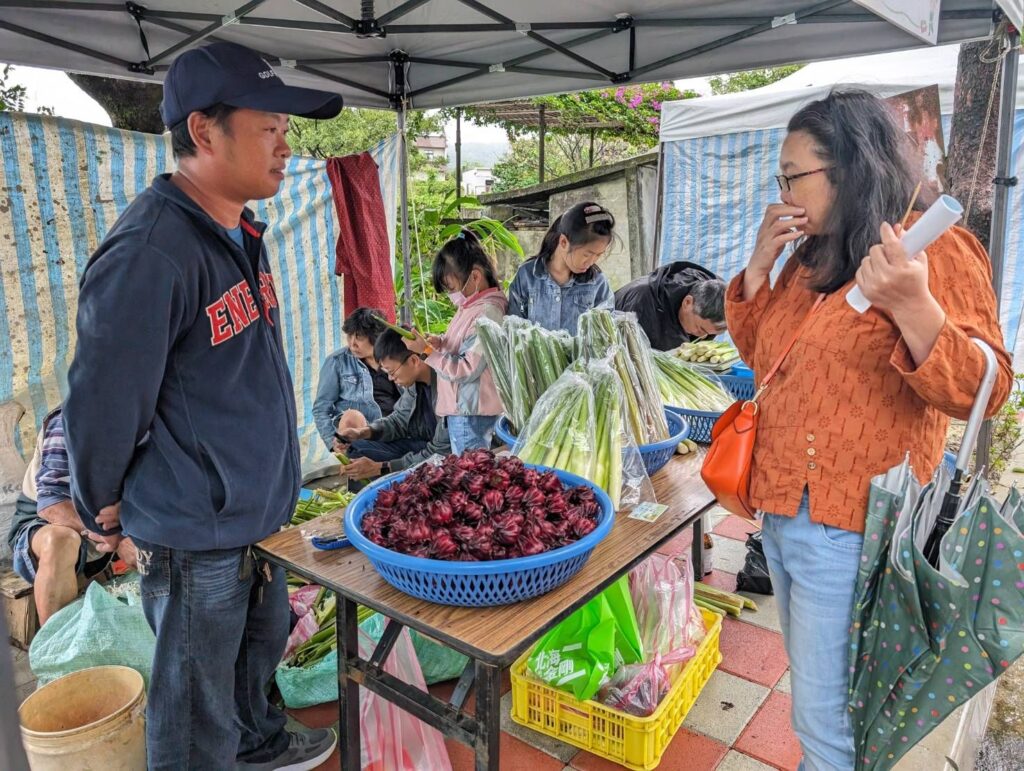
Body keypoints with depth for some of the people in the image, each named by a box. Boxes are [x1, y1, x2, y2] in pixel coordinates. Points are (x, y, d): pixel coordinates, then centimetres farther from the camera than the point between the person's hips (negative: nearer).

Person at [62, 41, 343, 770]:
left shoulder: (241, 235, 4)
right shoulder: (149, 254, -26)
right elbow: (102, 402, -19)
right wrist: (106, 512, -4)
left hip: (257, 511, 9)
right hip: (195, 533, -9)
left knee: (261, 642, 29)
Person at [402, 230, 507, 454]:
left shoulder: (487, 313, -20)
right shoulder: (470, 305, 9)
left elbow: (467, 370, -22)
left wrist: (427, 350, -17)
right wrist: (440, 342, 2)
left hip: (471, 414, -10)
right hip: (459, 409, 10)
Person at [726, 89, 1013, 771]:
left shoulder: (937, 251, -11)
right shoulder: (811, 259, 11)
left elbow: (983, 391, -16)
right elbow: (762, 356, 16)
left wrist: (912, 307, -33)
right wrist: (760, 265, 3)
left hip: (850, 529, -7)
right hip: (782, 511, 8)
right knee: (812, 689, 23)